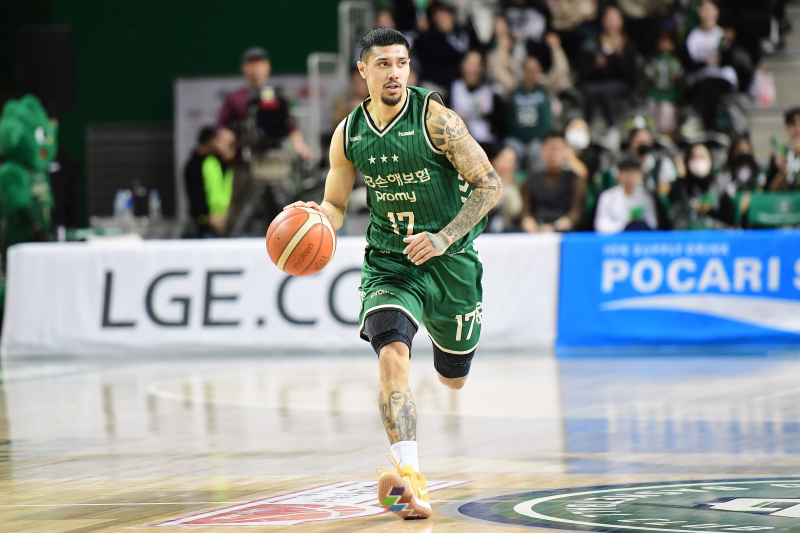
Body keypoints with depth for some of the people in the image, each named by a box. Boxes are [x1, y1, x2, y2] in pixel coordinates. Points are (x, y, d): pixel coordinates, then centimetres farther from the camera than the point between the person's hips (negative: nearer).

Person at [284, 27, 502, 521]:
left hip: (451, 257, -1)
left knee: (453, 378, 16)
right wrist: (316, 216, -15)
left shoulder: (435, 118, -16)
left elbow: (490, 184, -14)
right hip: (389, 261, 1)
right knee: (392, 354, -26)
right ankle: (410, 480, -28)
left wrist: (444, 238, -24)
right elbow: (336, 206, 10)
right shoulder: (349, 134, -2)